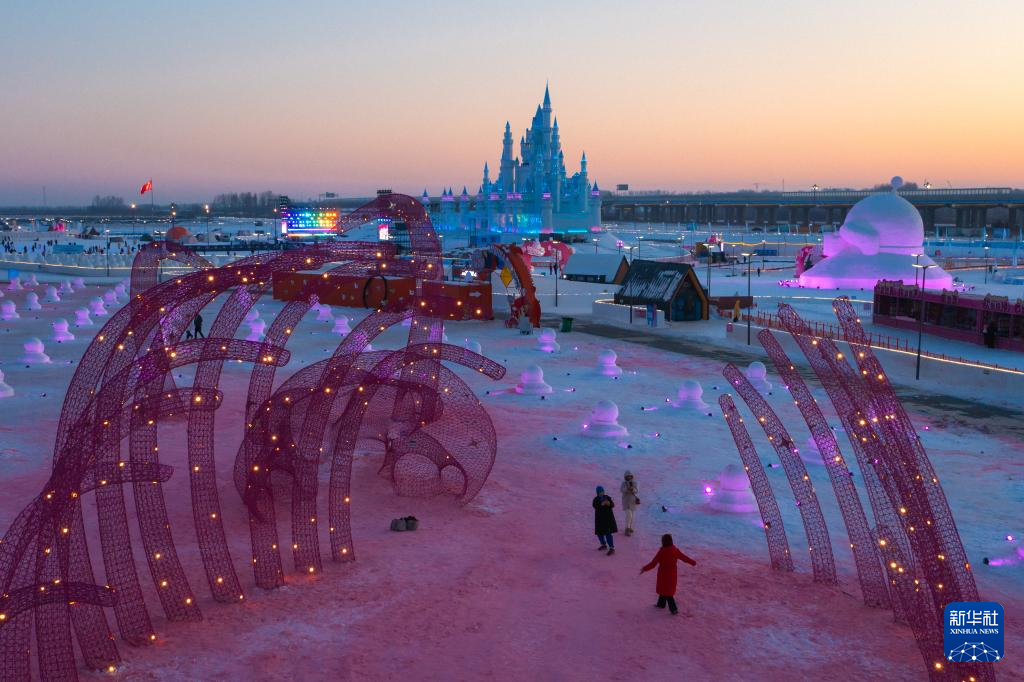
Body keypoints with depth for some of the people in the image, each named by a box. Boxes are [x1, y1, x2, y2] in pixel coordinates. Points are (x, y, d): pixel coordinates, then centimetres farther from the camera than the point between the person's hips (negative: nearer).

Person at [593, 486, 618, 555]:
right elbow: (595, 506, -19)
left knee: (608, 533, -13)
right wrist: (602, 504, -35)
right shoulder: (596, 499, -1)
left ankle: (612, 548, -15)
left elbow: (613, 505, -10)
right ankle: (604, 545, 36)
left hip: (608, 517, -4)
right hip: (599, 518, 4)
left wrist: (609, 503, -32)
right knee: (599, 533, 14)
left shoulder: (607, 497, -3)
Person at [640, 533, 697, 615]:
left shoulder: (662, 552, -22)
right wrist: (693, 562, 20)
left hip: (664, 574, -7)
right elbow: (684, 557, 5)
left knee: (666, 590, 3)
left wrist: (644, 569, -13)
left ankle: (674, 609, -1)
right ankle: (661, 604, 37)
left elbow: (653, 563, -21)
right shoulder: (675, 550, -6)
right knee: (667, 589, 22)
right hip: (672, 574, 7)